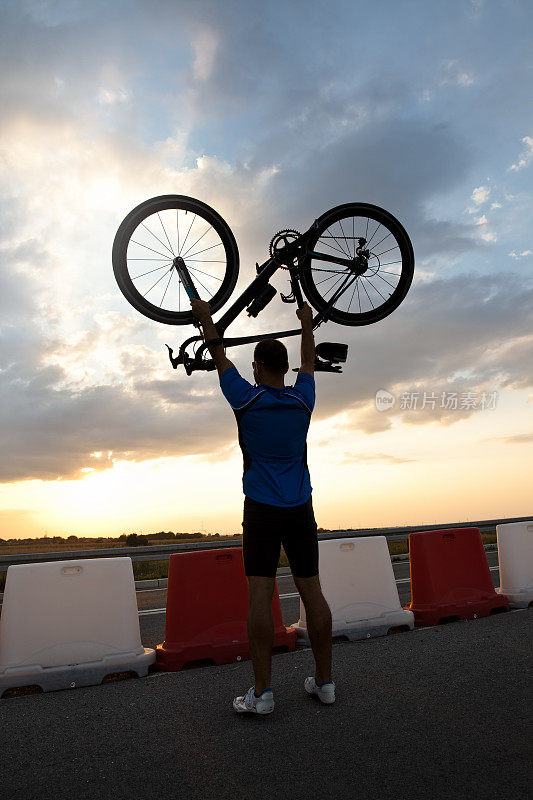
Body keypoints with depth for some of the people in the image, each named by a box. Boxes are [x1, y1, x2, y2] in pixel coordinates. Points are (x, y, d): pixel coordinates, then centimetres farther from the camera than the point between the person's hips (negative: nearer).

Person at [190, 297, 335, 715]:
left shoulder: (248, 400, -6)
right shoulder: (302, 400, 3)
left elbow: (221, 360, 8)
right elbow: (308, 364, 22)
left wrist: (205, 318, 22)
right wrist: (307, 324, 38)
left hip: (262, 509, -4)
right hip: (300, 508, 4)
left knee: (260, 595, -3)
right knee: (312, 591, 7)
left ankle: (262, 691, -1)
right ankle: (324, 680, 16)